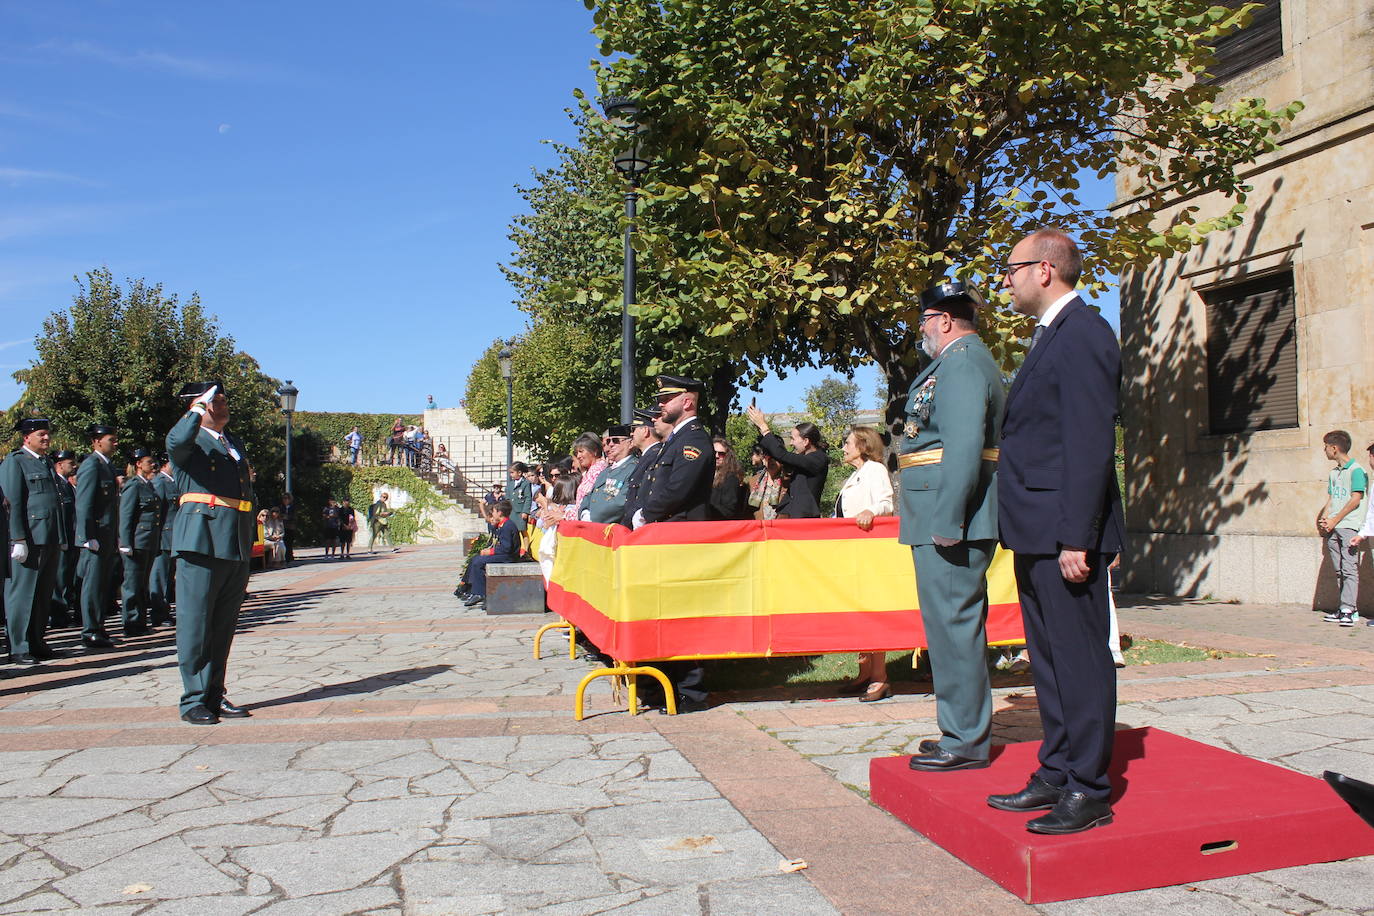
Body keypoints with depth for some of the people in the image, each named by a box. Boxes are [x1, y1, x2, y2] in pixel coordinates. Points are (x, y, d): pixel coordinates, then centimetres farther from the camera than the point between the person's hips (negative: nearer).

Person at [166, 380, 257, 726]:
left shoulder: (235, 444, 23)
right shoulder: (190, 441, 1)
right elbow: (176, 441, -27)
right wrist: (198, 407, -11)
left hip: (236, 547, 7)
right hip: (202, 541, -7)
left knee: (223, 626, 10)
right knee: (195, 624, -2)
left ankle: (215, 696, 17)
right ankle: (194, 700, 3)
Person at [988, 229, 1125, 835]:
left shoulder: (1082, 334, -12)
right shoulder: (1050, 335, 19)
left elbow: (1090, 443, -19)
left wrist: (1077, 536, -21)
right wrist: (1027, 532, 17)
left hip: (1065, 535, -10)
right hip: (1036, 536, 10)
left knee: (1080, 660, -1)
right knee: (1048, 661, 15)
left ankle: (1089, 791, 10)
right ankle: (1057, 774, 26)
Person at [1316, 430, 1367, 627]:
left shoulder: (1356, 470, -5)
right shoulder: (1333, 473, 18)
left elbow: (1355, 499, -10)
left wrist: (1334, 520, -9)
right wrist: (1324, 518, 1)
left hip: (1349, 526, -8)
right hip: (1333, 528, 8)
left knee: (1350, 569, -10)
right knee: (1339, 570, 6)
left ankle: (1348, 610, -14)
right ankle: (1346, 609, 9)